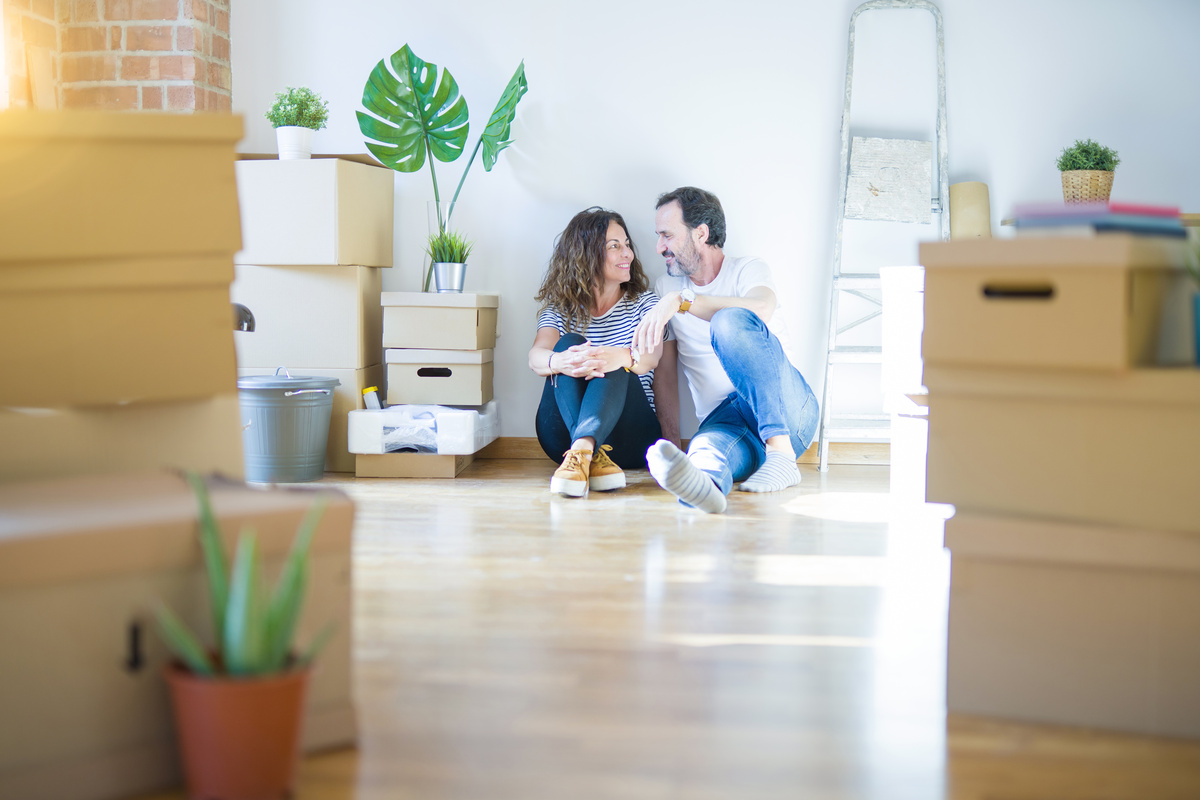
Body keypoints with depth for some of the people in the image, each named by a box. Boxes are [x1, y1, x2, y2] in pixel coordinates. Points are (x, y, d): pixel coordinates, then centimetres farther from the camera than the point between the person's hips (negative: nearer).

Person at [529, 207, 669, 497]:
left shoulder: (644, 302, 12)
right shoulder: (561, 307, 13)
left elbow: (651, 355, -12)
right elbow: (536, 357, -9)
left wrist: (624, 357, -39)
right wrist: (560, 361, -37)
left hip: (630, 437, -1)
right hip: (563, 435, 1)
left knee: (612, 363, -27)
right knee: (569, 343, -23)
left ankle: (581, 452, -54)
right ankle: (593, 456, -45)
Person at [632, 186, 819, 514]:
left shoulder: (748, 270, 4)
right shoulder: (664, 289, 17)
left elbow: (761, 310, -22)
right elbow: (665, 373, 14)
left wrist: (680, 301, -29)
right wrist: (672, 440, 1)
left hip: (787, 409, -2)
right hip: (723, 418, 2)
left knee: (731, 321, -30)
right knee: (707, 448, -37)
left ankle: (781, 454, -37)